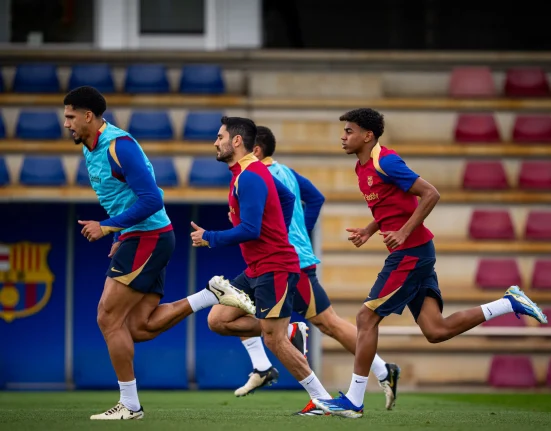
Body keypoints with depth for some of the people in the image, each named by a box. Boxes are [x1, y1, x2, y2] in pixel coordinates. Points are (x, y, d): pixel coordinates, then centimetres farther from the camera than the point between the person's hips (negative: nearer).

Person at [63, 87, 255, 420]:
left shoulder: (119, 146, -18)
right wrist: (120, 237, 17)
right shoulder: (91, 148, 13)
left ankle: (130, 405, -1)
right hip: (139, 239, 10)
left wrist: (107, 228, -21)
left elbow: (151, 199, -23)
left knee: (109, 318, -8)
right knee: (141, 327, 4)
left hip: (148, 237, -10)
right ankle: (214, 294, 8)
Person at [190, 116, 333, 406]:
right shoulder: (252, 172, 13)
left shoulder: (249, 177, -18)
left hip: (274, 268, -10)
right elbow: (288, 198, 27)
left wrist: (209, 238, -13)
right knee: (217, 321, 3)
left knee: (275, 341, -8)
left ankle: (323, 400, 0)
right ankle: (290, 333, 8)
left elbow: (250, 230, -24)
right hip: (257, 269, 10)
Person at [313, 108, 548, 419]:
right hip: (415, 253, 10)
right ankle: (509, 303, 9)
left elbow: (430, 194, -18)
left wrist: (403, 233, -22)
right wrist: (368, 231, 12)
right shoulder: (363, 167, 15)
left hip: (410, 252, -10)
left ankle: (354, 402, -1)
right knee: (436, 330, 3)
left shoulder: (384, 162, -15)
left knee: (367, 318, -6)